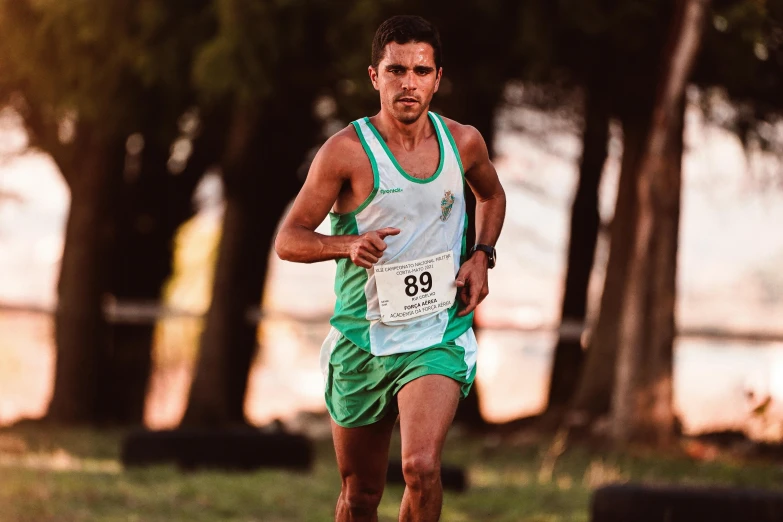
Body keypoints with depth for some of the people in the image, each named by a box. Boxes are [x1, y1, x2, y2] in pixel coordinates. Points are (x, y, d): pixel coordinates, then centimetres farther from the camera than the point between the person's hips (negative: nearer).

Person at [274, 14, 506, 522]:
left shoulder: (463, 142, 1)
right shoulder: (347, 151, -10)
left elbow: (493, 196, 24)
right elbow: (288, 240, -6)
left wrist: (481, 256, 6)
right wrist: (349, 244, -25)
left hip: (439, 338, 1)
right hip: (362, 341, 0)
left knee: (421, 466, -23)